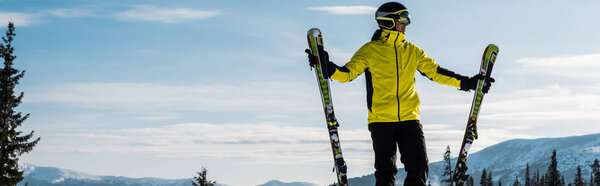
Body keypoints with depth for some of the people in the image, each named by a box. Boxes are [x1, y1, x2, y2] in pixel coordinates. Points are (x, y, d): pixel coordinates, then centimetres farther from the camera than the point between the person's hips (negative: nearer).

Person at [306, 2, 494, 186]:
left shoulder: (412, 51, 13)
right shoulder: (370, 50, 3)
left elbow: (435, 72, 16)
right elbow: (347, 74, -1)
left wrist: (467, 83, 10)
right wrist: (326, 67, -20)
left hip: (409, 118, 3)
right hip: (381, 119, -3)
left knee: (419, 167, -4)